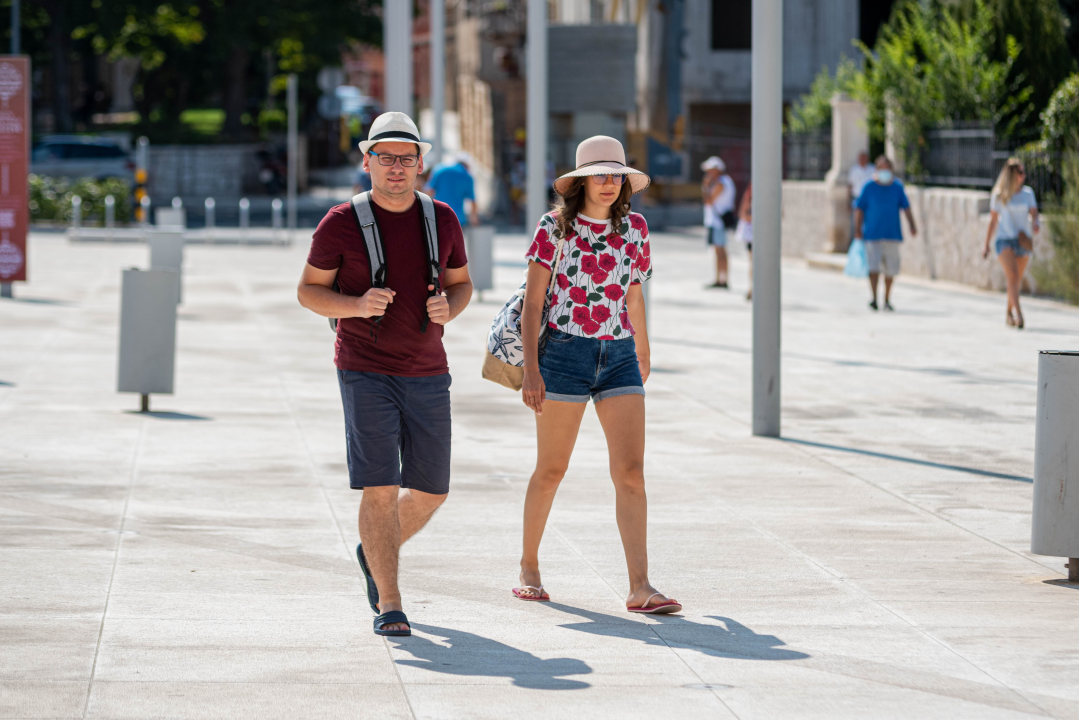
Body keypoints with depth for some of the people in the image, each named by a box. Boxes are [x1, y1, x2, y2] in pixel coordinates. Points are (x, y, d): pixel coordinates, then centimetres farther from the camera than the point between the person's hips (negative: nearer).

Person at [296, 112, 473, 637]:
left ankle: (374, 553, 38)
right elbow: (309, 290, 0)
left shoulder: (442, 220, 4)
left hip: (427, 374, 4)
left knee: (431, 491, 10)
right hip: (365, 373, -4)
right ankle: (388, 604, -8)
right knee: (380, 489, -13)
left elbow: (461, 283, 15)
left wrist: (447, 309, -9)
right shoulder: (341, 223, -6)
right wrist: (356, 305, -19)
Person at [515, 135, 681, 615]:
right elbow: (532, 302, -5)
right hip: (564, 354, -3)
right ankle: (529, 567, 26)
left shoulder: (634, 228, 7)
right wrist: (530, 369, -11)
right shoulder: (555, 228, -4)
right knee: (551, 468, 7)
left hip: (619, 358, 3)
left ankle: (640, 588, -13)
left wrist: (643, 354, 28)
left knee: (631, 471, -8)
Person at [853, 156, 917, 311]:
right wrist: (857, 229, -5)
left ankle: (887, 300, 18)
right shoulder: (869, 187, 0)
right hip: (873, 234, -2)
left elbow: (906, 207, 10)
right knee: (873, 266, -14)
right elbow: (859, 209, 2)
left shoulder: (897, 187, 6)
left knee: (891, 268, 5)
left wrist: (912, 226, -2)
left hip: (892, 234, 2)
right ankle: (874, 299, -11)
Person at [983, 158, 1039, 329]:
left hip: (1023, 241, 3)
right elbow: (993, 220, 7)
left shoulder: (1028, 193, 7)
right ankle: (1018, 314, -28)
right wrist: (986, 245, 9)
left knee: (1017, 280, 8)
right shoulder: (998, 196, 2)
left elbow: (1034, 214, 2)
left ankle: (1009, 314, 26)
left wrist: (1035, 223, -23)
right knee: (1012, 276, -20)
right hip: (1005, 239, -3)